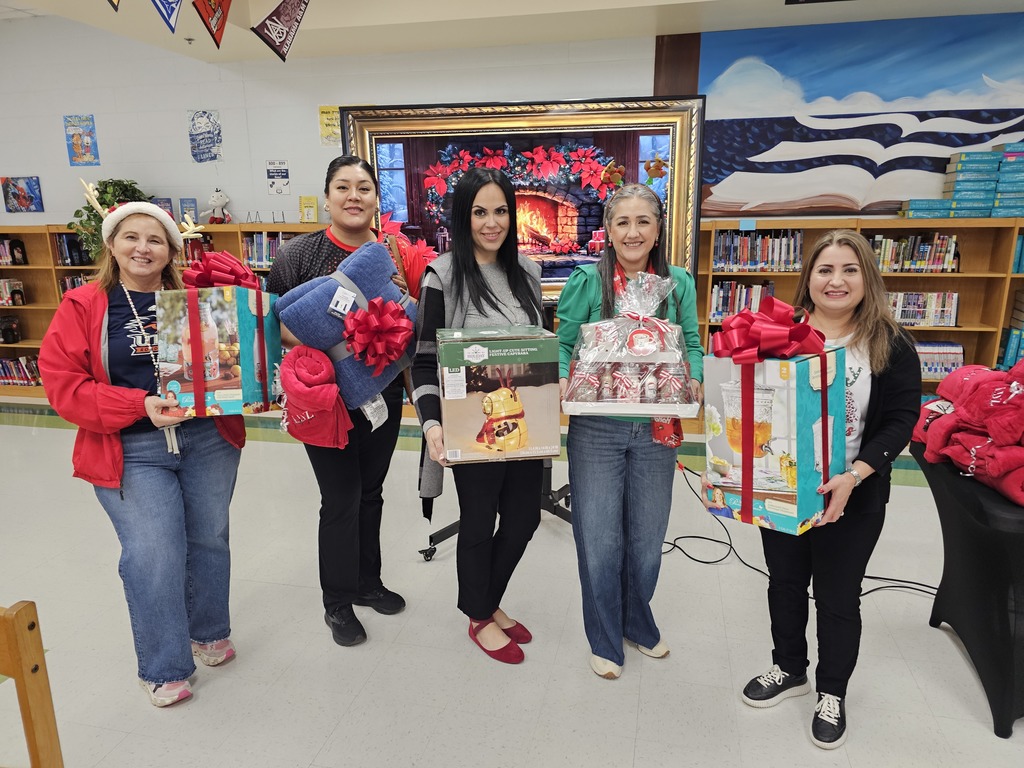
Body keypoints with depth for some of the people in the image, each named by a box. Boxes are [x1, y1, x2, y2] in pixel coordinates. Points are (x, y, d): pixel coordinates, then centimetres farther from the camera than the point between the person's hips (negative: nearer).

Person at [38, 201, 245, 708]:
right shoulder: (83, 307, -2)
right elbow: (63, 385, -7)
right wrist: (140, 406, -19)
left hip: (209, 440, 3)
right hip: (131, 453, -2)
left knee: (209, 540, 14)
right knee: (153, 557, -3)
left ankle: (209, 632, 38)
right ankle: (163, 669, 19)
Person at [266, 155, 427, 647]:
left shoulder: (395, 254, 2)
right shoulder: (301, 253, -7)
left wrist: (403, 292, -14)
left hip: (384, 393, 4)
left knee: (370, 492, 17)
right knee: (341, 499, 2)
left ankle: (367, 582, 38)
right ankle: (337, 602, 24)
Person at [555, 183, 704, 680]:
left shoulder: (679, 284, 3)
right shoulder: (587, 281, -5)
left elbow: (692, 345, 9)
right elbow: (562, 343, -2)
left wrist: (694, 384, -10)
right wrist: (560, 383, -20)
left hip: (656, 429, 3)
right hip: (596, 429, -2)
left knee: (648, 535, 17)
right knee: (599, 536, 8)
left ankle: (638, 623, 43)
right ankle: (604, 639, 31)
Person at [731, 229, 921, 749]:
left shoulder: (890, 345, -7)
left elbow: (901, 420, -10)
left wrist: (852, 477, -22)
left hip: (852, 499, -2)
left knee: (837, 596, 12)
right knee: (785, 582, 18)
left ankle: (832, 692, 37)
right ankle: (789, 669, 43)